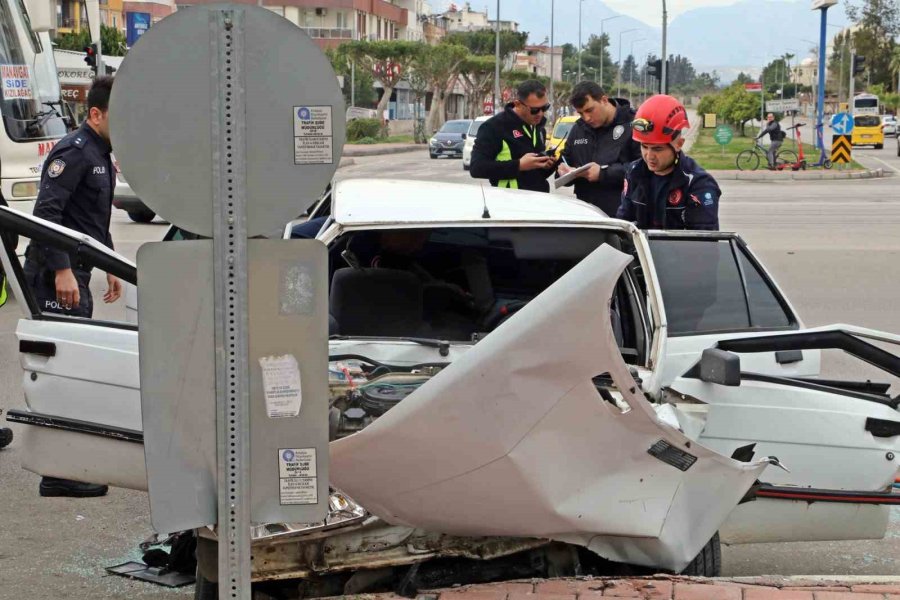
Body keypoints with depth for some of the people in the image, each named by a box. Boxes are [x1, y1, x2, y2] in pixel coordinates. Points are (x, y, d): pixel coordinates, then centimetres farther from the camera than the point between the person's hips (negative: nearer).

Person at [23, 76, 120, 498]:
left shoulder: (101, 156, 19)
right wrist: (61, 270, -26)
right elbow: (46, 212, -22)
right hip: (54, 276, -10)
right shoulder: (74, 152, -14)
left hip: (76, 274, 10)